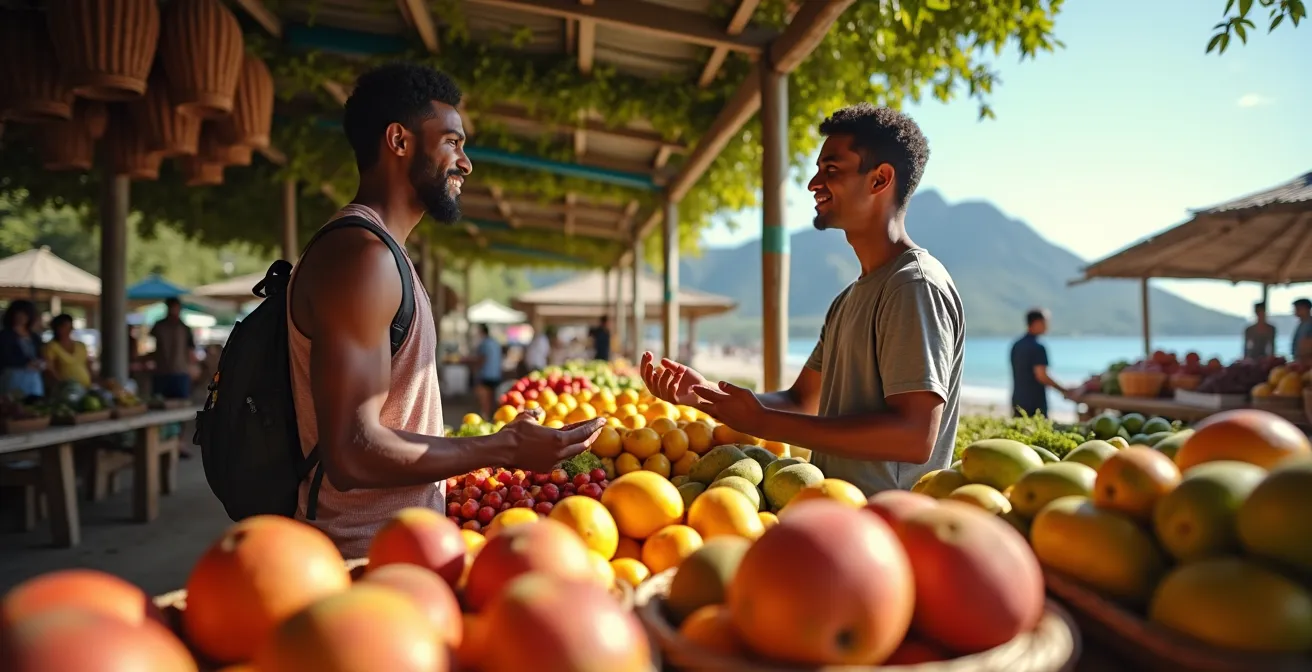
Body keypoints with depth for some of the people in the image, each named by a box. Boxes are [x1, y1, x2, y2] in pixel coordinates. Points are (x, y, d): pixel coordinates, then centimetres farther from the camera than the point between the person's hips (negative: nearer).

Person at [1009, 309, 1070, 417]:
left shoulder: (1016, 345, 10)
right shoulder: (1037, 348, -15)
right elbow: (1041, 376, -20)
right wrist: (1063, 390, -9)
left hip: (1018, 401, 8)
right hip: (1035, 403, -7)